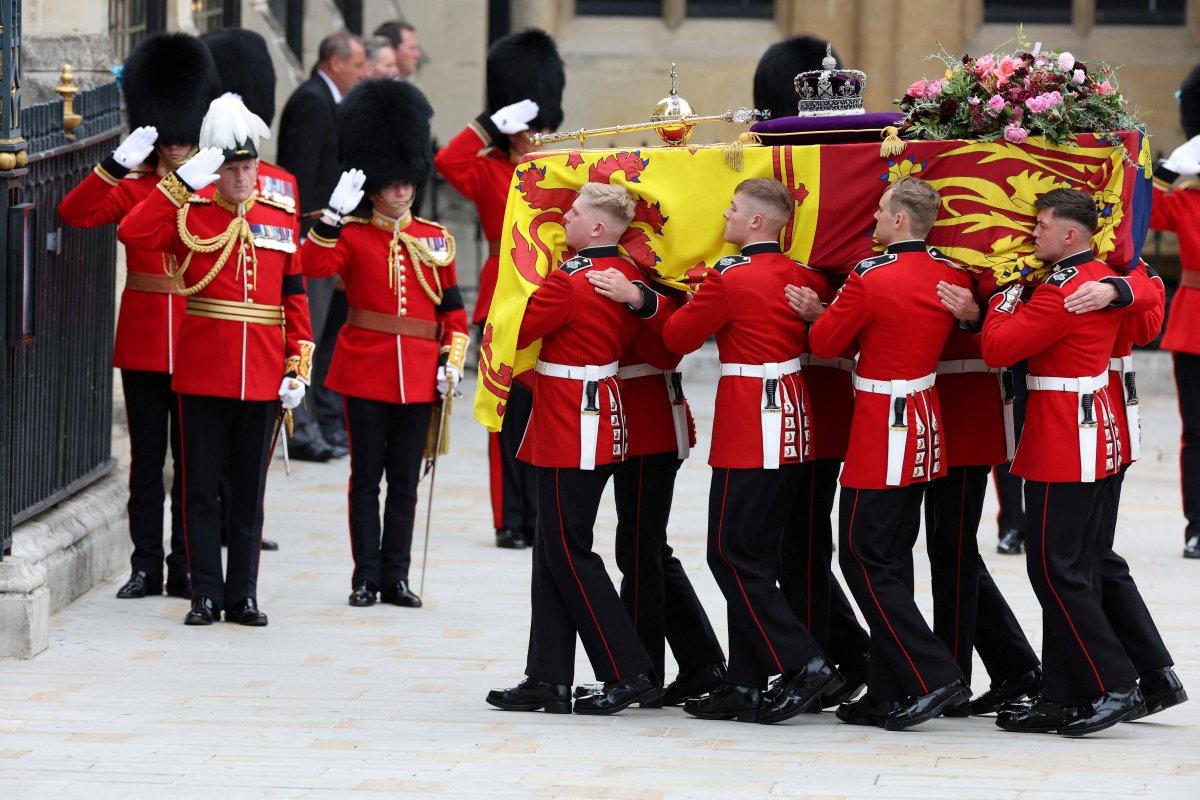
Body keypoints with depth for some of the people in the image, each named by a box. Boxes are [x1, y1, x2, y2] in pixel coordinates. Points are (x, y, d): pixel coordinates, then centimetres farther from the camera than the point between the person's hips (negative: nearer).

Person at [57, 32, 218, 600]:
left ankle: (185, 568, 10)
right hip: (143, 341, 0)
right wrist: (118, 163, -23)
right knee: (147, 457, 4)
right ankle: (146, 567, 9)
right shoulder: (131, 189, 3)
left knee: (192, 457, 4)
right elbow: (73, 213, -14)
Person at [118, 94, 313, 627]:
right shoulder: (190, 218, -1)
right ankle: (206, 596, 8)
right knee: (202, 488, 2)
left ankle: (243, 595, 14)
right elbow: (132, 233, -18)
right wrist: (182, 181, -20)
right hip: (203, 375, -2)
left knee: (250, 490, 8)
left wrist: (298, 367, 2)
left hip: (263, 378, 2)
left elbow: (295, 297, 9)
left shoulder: (280, 221, 8)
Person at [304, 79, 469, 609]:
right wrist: (334, 213, -24)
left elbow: (453, 308, 12)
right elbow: (314, 267, -19)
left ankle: (396, 577, 12)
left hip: (418, 375, 3)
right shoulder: (351, 235, 0)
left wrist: (452, 361, 2)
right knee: (366, 476, 2)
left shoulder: (435, 240, 9)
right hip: (365, 369, -3)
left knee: (405, 481, 6)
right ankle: (366, 577, 7)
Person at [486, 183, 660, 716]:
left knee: (568, 554, -2)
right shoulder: (626, 273, 6)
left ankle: (630, 675, 0)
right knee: (553, 553, 12)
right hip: (603, 413, 9)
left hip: (570, 428, -9)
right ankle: (548, 682, 14)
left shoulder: (567, 282, -20)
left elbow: (510, 334, -13)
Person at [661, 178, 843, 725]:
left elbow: (677, 338, -4)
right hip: (791, 420, 8)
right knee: (755, 554, 12)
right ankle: (745, 685, 13)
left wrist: (695, 305, 14)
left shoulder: (729, 278, -14)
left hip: (749, 424, -8)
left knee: (731, 554, -3)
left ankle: (803, 665, -10)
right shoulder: (798, 275, 7)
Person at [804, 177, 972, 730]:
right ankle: (887, 695, 16)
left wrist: (820, 314, 14)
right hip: (925, 426, 8)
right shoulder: (952, 276, 1)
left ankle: (933, 679, -10)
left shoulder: (870, 279, -19)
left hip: (881, 428, -8)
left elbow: (825, 344, -6)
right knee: (891, 558, 14)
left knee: (864, 560, -1)